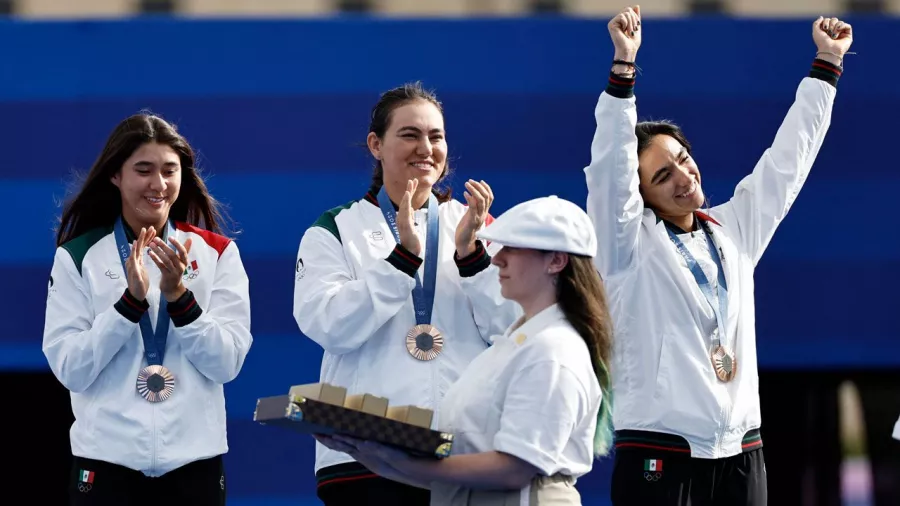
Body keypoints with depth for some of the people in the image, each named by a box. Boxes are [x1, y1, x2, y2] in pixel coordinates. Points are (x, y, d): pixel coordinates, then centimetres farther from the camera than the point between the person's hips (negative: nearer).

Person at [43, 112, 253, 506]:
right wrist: (131, 300, -16)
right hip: (107, 459, -1)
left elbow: (228, 364, -3)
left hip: (194, 458, 1)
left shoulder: (217, 253, 3)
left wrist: (179, 296, -16)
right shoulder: (77, 255, 0)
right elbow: (69, 369, -7)